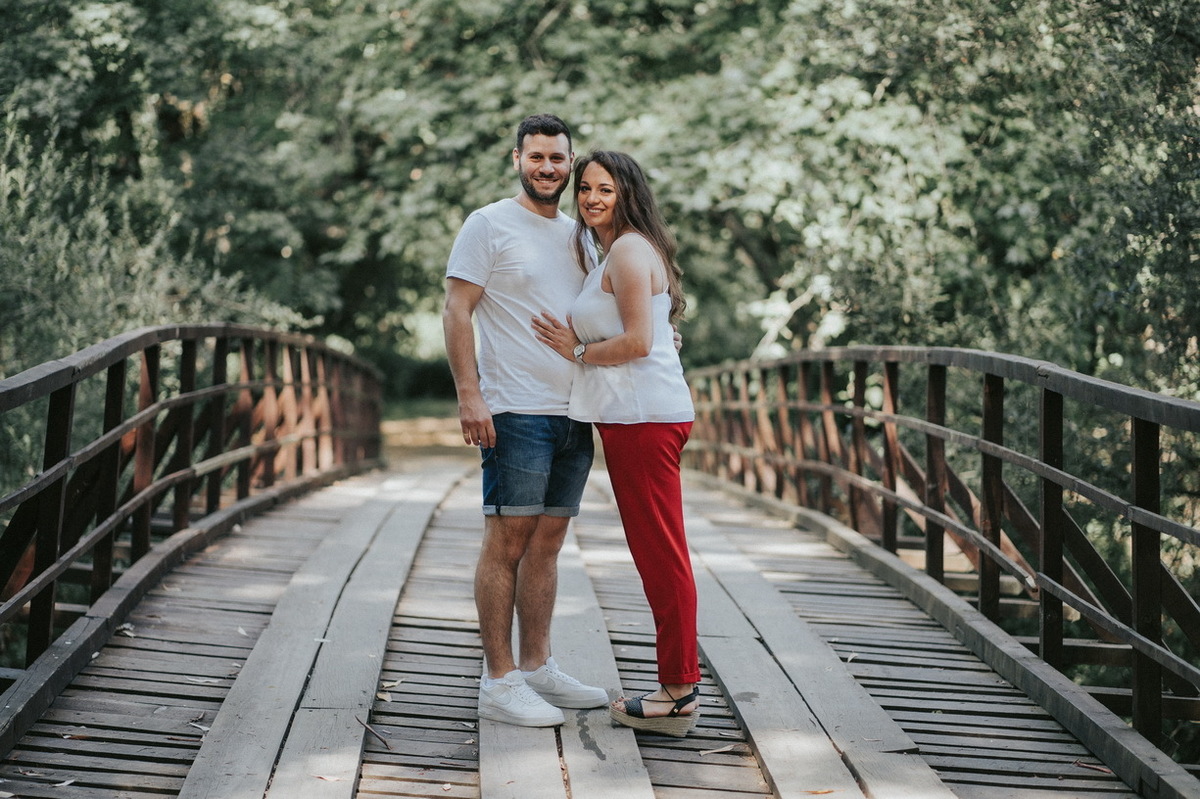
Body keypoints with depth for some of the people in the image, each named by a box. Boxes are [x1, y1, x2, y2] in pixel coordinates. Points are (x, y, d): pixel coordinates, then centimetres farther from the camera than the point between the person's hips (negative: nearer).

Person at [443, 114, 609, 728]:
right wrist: (468, 394, -18)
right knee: (507, 542, -5)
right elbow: (456, 312, -8)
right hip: (515, 412, -7)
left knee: (547, 542, 11)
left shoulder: (576, 234, 17)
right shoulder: (489, 226, -3)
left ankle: (537, 668, 19)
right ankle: (499, 682, 0)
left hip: (573, 415, 7)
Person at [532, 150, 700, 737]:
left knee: (661, 553, -7)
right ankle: (679, 687, 16)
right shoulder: (615, 253, 23)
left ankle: (680, 693, -2)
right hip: (633, 416, 11)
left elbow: (638, 341, -17)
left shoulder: (629, 250, -9)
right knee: (656, 554, 11)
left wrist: (578, 353, -6)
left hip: (644, 418, -11)